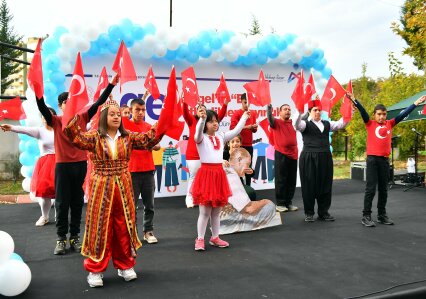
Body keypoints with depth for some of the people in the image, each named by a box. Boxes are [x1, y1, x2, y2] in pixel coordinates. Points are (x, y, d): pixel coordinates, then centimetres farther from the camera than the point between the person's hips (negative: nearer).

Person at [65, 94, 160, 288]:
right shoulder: (95, 137, -4)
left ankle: (125, 265, 26)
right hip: (101, 187, -3)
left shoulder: (128, 137, 5)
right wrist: (75, 116, -30)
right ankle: (95, 269, 15)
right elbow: (76, 137, -19)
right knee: (100, 226, 2)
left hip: (123, 186, 3)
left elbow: (148, 140, 1)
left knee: (124, 225, 10)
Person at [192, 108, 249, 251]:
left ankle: (215, 237, 26)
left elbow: (235, 131, 13)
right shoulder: (201, 138, -6)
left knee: (216, 211, 14)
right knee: (205, 211, -1)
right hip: (206, 173, -6)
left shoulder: (221, 136, 13)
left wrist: (244, 117, 11)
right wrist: (202, 118, -45)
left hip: (219, 173, 6)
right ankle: (200, 239, 10)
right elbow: (198, 131, -27)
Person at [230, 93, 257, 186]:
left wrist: (254, 127, -6)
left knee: (249, 167, 8)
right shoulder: (237, 113, -4)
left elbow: (254, 130, 17)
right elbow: (232, 127, -15)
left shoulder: (253, 114, 12)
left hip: (249, 145, 5)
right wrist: (245, 127, -21)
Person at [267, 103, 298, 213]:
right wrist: (269, 107, -37)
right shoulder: (276, 122, -1)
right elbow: (270, 118, -20)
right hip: (281, 155, -5)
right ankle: (280, 204, 7)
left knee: (292, 181, 9)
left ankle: (289, 202, 19)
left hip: (293, 155, 5)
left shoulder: (293, 123, 12)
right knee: (281, 180, -1)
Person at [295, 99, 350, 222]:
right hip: (309, 158, -4)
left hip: (325, 158, 5)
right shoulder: (306, 124, 0)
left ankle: (323, 212, 20)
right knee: (309, 185, 1)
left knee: (325, 185, 8)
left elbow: (341, 124, 8)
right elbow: (297, 125, -21)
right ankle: (309, 213, 12)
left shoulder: (327, 124, 15)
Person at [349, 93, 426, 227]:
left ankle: (382, 215, 20)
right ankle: (366, 216, 0)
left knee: (383, 189, 10)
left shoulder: (389, 124, 13)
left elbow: (403, 114, 15)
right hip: (372, 159, -4)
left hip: (384, 160, 4)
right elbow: (362, 111, -10)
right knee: (370, 188, -5)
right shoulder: (370, 124, 3)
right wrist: (354, 100, -23)